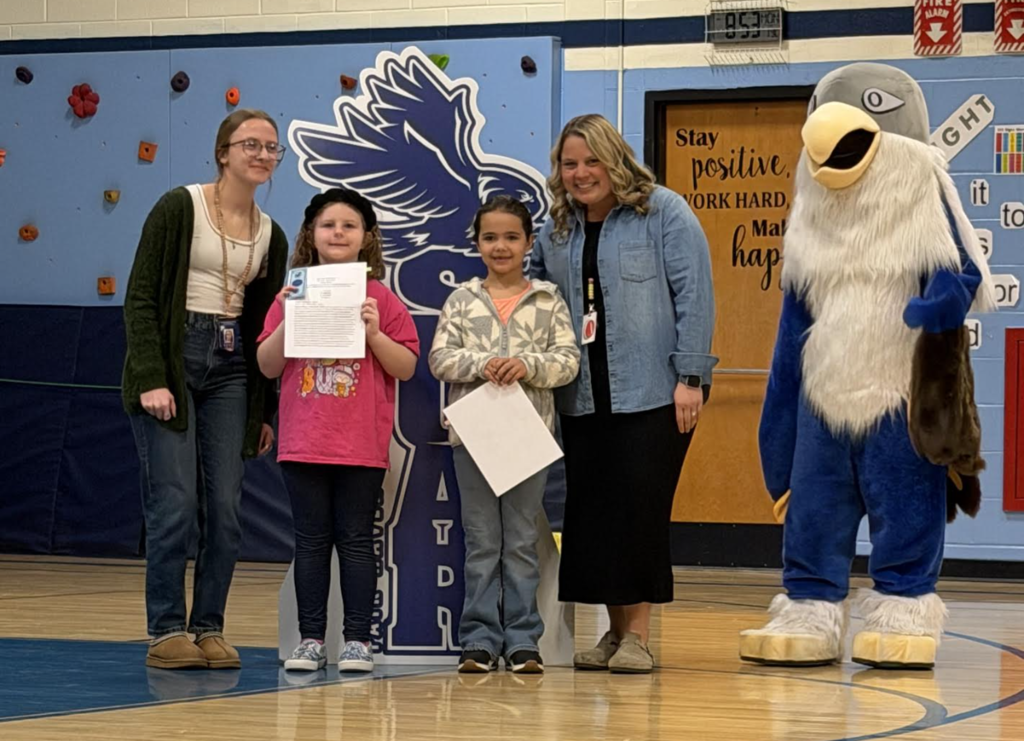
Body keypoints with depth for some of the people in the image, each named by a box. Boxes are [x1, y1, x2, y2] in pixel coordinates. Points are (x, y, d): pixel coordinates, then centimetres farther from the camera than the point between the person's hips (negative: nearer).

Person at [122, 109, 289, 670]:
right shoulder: (179, 208, -4)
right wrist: (151, 379, -16)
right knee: (175, 504, -9)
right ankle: (167, 632, -2)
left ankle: (209, 628, 8)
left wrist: (265, 411, 12)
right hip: (172, 356, -5)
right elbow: (140, 298, -7)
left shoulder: (271, 236, 12)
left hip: (230, 370, 5)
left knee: (225, 508, 0)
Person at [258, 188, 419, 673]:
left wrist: (373, 333, -15)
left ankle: (358, 639, 7)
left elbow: (406, 368, 0)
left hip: (362, 446, -2)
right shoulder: (293, 295, 8)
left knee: (356, 539, 3)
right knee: (311, 539, 6)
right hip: (303, 443, 2)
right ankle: (311, 639, 10)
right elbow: (268, 366, 5)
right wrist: (287, 320, -10)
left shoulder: (379, 298, 2)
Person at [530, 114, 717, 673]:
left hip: (654, 393, -6)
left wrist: (691, 377, -14)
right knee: (590, 512, 5)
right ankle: (615, 631, 16)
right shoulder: (557, 228, 12)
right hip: (584, 397, 6)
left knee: (639, 507, -7)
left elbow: (694, 295, -9)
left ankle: (637, 636, 1)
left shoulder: (663, 212, -4)